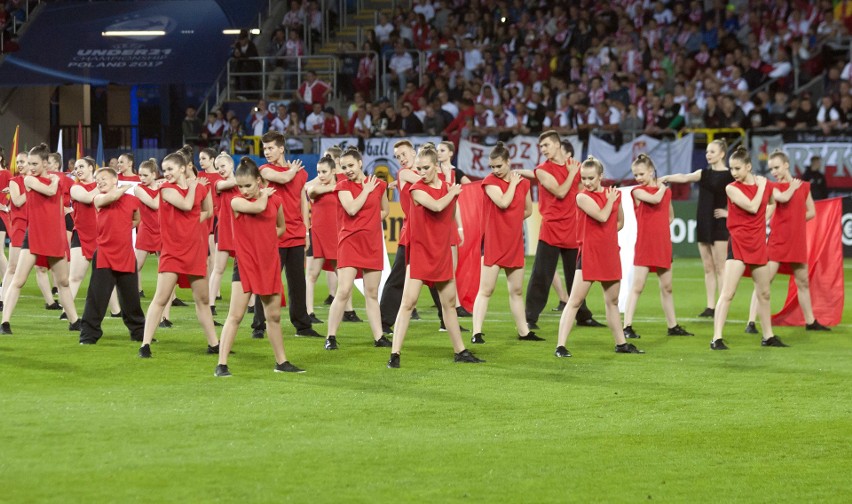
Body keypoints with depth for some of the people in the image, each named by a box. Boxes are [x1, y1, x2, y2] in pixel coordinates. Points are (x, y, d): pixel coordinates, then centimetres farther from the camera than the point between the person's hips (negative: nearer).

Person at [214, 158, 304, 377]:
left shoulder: (275, 201, 4)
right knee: (235, 315, -9)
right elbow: (258, 207, -26)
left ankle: (281, 362, 25)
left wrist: (266, 240, 3)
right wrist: (264, 194, -6)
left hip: (269, 265, 4)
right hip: (245, 266, -4)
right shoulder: (237, 202, -9)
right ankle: (221, 364, -9)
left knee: (274, 316, 13)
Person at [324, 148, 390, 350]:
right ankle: (331, 337, -7)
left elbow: (385, 210, 21)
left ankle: (379, 337, 13)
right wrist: (366, 190, -8)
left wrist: (372, 222, 6)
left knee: (372, 294, 9)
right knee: (343, 291, -12)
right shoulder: (343, 186, -1)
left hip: (373, 244, 3)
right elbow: (352, 209, -18)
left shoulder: (378, 184, 7)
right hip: (350, 241, -3)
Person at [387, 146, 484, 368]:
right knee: (408, 302, -12)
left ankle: (460, 351, 25)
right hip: (419, 252, -5)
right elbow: (437, 206, -26)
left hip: (442, 254, 5)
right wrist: (453, 192, -13)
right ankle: (395, 354, -14)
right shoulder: (417, 189, -10)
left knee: (449, 303, 15)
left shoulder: (449, 188, 5)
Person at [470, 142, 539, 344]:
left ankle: (524, 331, 21)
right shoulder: (490, 181, -6)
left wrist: (511, 220, 6)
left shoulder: (523, 182, 8)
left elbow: (528, 210, 19)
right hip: (493, 242, -5)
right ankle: (477, 333, -12)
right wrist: (513, 183, -9)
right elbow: (503, 202, -22)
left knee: (517, 290, 13)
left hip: (514, 243, 5)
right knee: (486, 289, -9)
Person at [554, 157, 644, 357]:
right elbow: (602, 216, -21)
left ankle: (621, 343, 28)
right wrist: (610, 200, -4)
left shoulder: (614, 193, 7)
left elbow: (619, 222, 20)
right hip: (588, 254, -6)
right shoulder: (582, 197, -8)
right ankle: (561, 346, -14)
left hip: (610, 254, 6)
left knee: (612, 301, 17)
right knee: (575, 301, -11)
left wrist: (605, 235, 4)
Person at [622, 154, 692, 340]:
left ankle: (672, 326, 21)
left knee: (666, 287, 12)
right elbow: (655, 199, -21)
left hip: (663, 245, 5)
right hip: (644, 245, -5)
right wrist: (662, 187, -2)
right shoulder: (637, 191, -3)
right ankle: (627, 326, -11)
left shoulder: (665, 190, 11)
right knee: (637, 286, -10)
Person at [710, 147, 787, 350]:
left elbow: (771, 202, 26)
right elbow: (752, 207, -20)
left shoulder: (763, 183, 5)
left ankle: (768, 336, 28)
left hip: (758, 244, 5)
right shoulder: (732, 188, -9)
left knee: (764, 293, 15)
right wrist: (761, 186, -9)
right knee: (727, 293, -14)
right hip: (738, 243, -5)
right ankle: (717, 338, -18)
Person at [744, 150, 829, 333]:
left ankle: (810, 321, 26)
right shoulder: (773, 187, -1)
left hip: (798, 242, 4)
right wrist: (793, 187, -4)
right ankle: (751, 322, -12)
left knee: (803, 283, 14)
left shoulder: (803, 186, 9)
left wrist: (795, 221, 2)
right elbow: (783, 198, -22)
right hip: (777, 241, -4)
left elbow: (811, 212, 14)